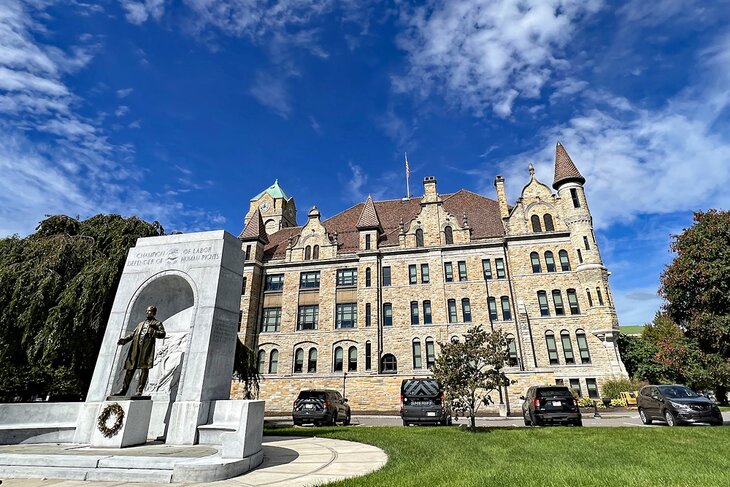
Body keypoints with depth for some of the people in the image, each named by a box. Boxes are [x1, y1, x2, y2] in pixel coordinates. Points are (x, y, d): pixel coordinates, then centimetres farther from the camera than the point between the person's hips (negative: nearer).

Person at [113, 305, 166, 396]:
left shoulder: (157, 323, 13)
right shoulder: (141, 323, 31)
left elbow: (162, 334, -1)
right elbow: (133, 334, 24)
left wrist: (152, 332, -16)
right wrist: (124, 339, 7)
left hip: (147, 347, -5)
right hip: (136, 347, 5)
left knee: (144, 369, -7)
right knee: (130, 368, 4)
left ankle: (139, 391, -4)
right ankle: (123, 389, 11)